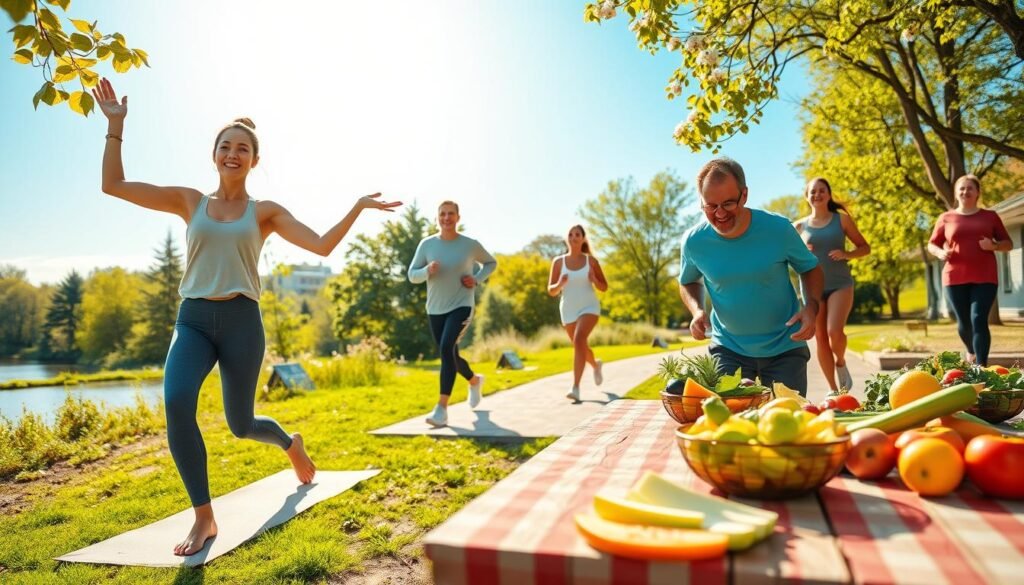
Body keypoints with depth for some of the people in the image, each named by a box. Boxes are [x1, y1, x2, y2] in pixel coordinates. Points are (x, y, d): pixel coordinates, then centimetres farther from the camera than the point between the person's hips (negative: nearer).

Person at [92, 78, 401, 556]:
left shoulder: (266, 211, 5)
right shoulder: (189, 201, 10)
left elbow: (322, 246, -3)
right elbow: (113, 185, 7)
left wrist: (357, 207, -8)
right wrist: (115, 126, 3)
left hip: (241, 321, -1)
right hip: (193, 320, 1)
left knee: (240, 423, 8)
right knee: (176, 404, -25)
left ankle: (291, 443, 46)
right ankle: (204, 518, -10)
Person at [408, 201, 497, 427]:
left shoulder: (470, 244, -5)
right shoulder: (426, 244, -1)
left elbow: (491, 263, 13)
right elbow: (412, 275, 2)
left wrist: (477, 279, -5)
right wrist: (427, 271, -20)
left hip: (461, 306, -4)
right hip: (435, 309, 4)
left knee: (447, 348, -25)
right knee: (450, 356, 14)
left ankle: (441, 409, -23)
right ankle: (475, 380, 47)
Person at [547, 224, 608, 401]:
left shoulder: (591, 260, -2)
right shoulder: (558, 262, 0)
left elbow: (604, 287, 4)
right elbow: (551, 291, 1)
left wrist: (594, 279, -17)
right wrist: (560, 284, -20)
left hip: (589, 308, -3)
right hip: (568, 310, 3)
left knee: (579, 340, -27)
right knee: (581, 347, 17)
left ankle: (575, 388, -28)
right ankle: (596, 365, 53)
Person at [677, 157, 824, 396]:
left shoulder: (778, 228, -16)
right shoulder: (694, 241, -13)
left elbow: (811, 269, 1)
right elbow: (688, 283, 7)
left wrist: (811, 306, -18)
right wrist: (697, 310, -15)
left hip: (785, 348, 0)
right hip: (728, 348, 1)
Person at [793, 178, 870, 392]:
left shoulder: (842, 219, 4)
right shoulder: (799, 226, 6)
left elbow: (865, 247, 7)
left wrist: (846, 255, -12)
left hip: (840, 285, -2)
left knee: (835, 332, -19)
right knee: (820, 338, 2)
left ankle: (841, 363, 15)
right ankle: (833, 389, 14)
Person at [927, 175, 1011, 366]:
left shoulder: (990, 216, 10)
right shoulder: (946, 218, 8)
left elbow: (1008, 244, 12)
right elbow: (931, 244, 15)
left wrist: (993, 245, -10)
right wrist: (940, 252, -8)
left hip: (984, 278, -1)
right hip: (955, 278, 1)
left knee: (979, 319, -14)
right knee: (963, 321, 7)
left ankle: (981, 366, -14)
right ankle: (971, 351, 38)